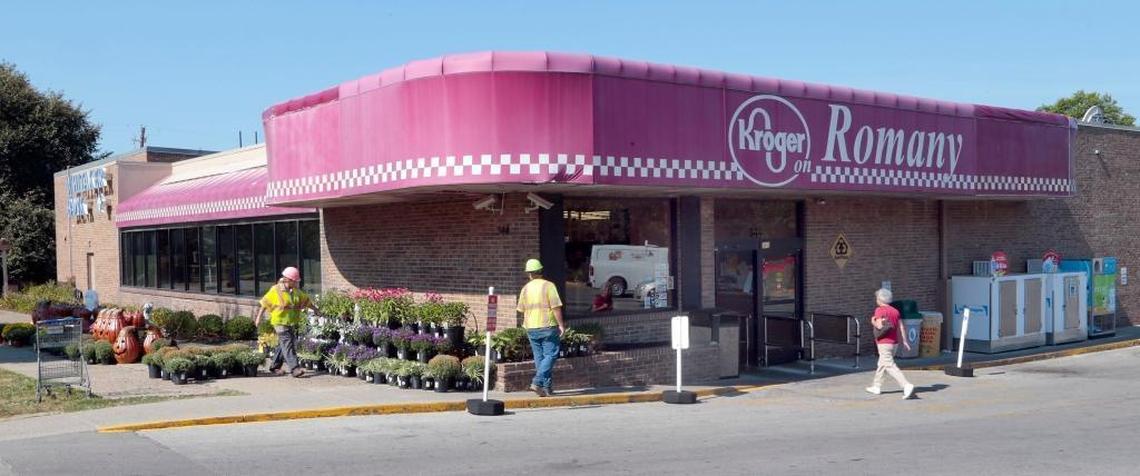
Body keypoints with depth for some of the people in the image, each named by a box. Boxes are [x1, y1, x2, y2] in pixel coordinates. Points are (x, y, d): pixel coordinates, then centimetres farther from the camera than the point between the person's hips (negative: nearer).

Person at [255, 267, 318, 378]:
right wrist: (258, 317, -5)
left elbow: (306, 301, 18)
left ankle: (275, 366, 27)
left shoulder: (296, 291, 9)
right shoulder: (275, 291, -9)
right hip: (280, 323, -7)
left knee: (284, 345, 14)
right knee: (288, 346, -12)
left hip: (292, 323, 7)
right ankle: (294, 368, -17)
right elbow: (264, 304, -4)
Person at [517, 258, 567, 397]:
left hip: (531, 328, 5)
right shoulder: (548, 286, -8)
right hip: (548, 326, -5)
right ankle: (537, 382, -17)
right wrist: (561, 324, -6)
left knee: (539, 357, 11)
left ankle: (547, 387, 14)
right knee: (550, 355, -2)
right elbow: (556, 307, -12)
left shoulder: (525, 288, 6)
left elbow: (521, 309, 13)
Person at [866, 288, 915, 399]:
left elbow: (879, 326, -22)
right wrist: (904, 341, 5)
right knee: (882, 365, 20)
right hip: (894, 343, 8)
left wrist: (873, 322, -2)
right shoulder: (895, 311, 9)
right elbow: (901, 327, 5)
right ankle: (876, 387, 28)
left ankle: (907, 386, -23)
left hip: (884, 343, -8)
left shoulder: (879, 310, -13)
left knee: (891, 367, -11)